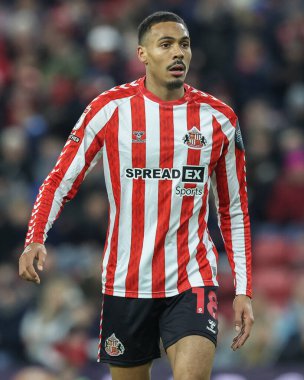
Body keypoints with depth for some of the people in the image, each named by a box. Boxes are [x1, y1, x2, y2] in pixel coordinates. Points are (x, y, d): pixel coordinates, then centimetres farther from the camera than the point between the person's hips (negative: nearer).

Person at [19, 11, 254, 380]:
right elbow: (60, 182, 0)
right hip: (126, 285, 0)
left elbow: (234, 211, 10)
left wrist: (243, 291, 5)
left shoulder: (218, 118, 2)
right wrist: (35, 240, -18)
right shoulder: (109, 109, -3)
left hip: (193, 282, 0)